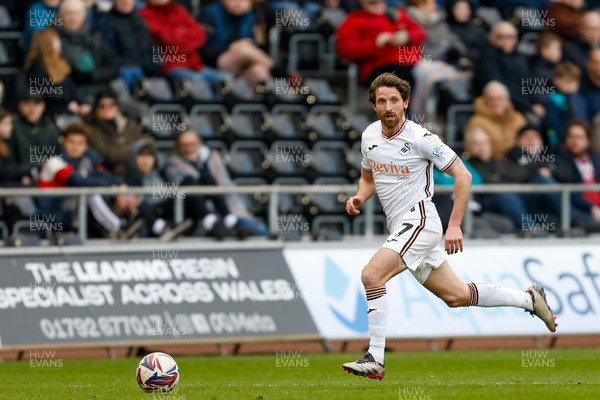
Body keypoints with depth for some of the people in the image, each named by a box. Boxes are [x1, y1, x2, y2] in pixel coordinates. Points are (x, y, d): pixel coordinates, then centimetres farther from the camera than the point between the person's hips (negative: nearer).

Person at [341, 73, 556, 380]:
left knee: (371, 275, -24)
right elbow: (369, 177, 23)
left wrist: (455, 226, -15)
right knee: (456, 296, 15)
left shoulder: (420, 138, -15)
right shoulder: (369, 136, 5)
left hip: (419, 221, -8)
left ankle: (375, 360, -21)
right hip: (400, 227, 8)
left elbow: (462, 176, -11)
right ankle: (529, 298, 32)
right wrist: (359, 197, -1)